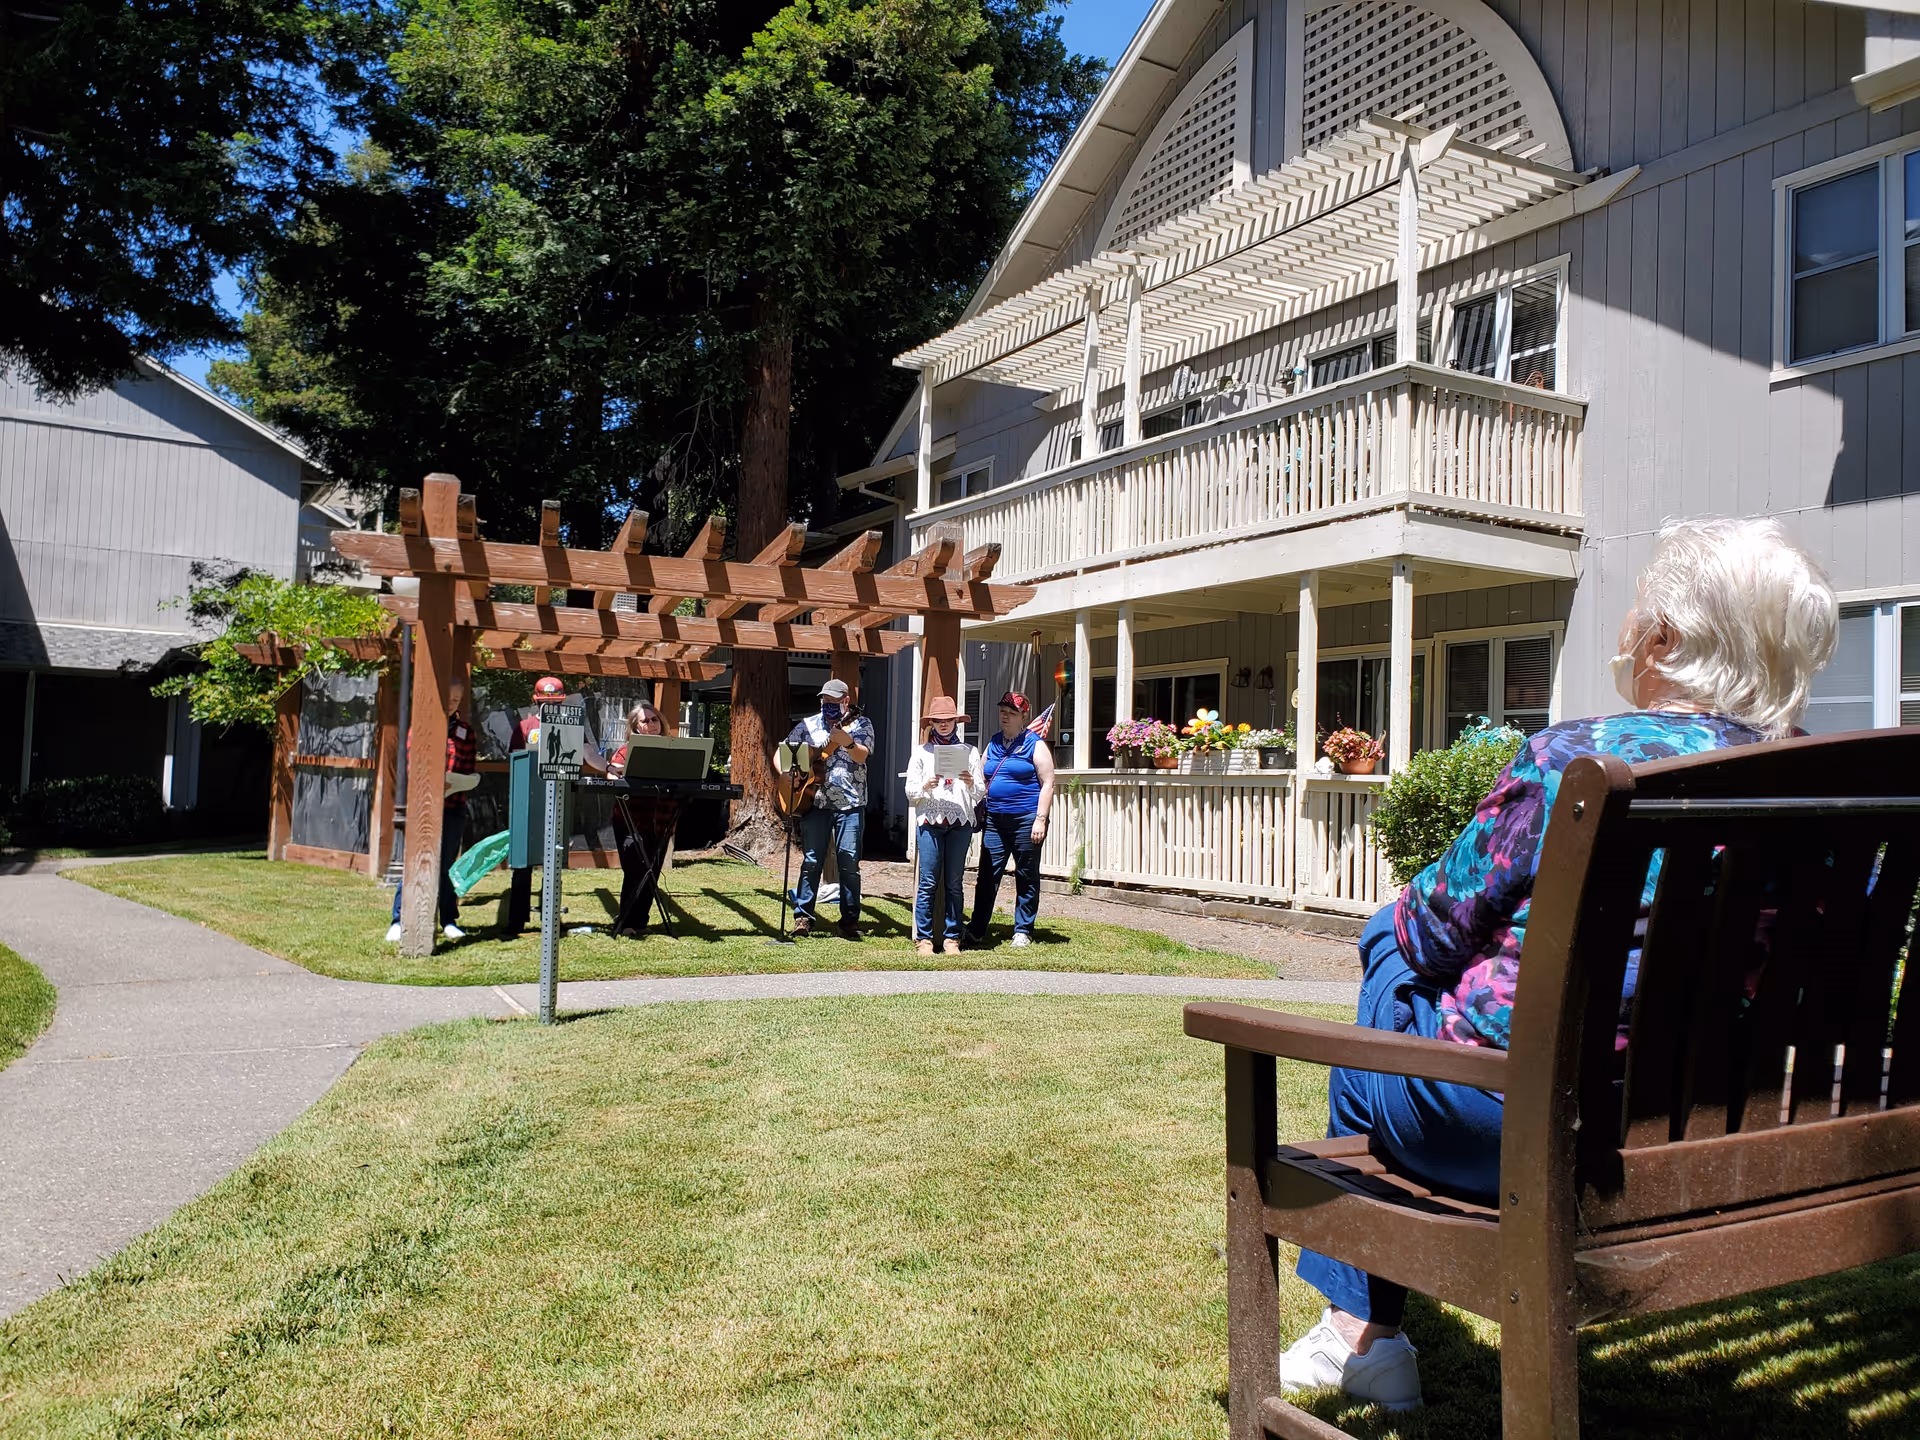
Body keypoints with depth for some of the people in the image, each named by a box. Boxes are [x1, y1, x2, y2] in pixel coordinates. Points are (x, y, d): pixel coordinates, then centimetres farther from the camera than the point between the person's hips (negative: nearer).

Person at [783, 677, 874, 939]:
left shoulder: (861, 724, 3)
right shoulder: (808, 724, 10)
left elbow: (862, 756, -13)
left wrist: (847, 742, -32)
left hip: (850, 804, -2)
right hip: (814, 801, 2)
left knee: (849, 863, -1)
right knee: (811, 861, 3)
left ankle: (850, 920, 7)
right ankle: (802, 917, 10)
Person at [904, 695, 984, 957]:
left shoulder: (969, 752, 12)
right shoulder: (921, 752, 11)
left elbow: (980, 794, 10)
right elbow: (910, 792, 6)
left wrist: (971, 784, -11)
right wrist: (925, 786, -14)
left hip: (960, 823, 1)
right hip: (930, 822, -1)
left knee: (954, 884, 2)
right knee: (928, 883, -4)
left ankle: (951, 939, 7)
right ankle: (923, 938, 1)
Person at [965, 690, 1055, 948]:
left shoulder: (1035, 745, -1)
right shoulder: (993, 744, 14)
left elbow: (1047, 784, -5)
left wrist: (1040, 819, -13)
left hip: (1026, 819, -4)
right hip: (995, 820, 4)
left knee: (1026, 876, 5)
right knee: (987, 874, 2)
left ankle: (1023, 931, 13)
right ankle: (976, 930, 6)